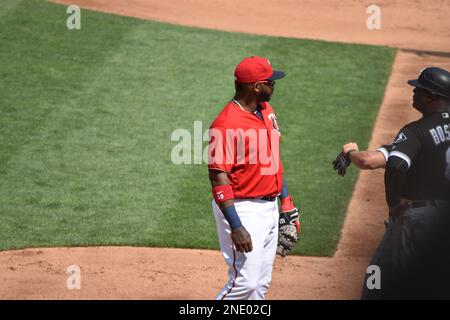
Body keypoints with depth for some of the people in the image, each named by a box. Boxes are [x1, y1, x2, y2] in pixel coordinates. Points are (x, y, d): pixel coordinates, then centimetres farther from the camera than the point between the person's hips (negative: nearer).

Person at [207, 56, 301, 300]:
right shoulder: (226, 125, -20)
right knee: (244, 282, -12)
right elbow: (219, 177, -22)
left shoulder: (267, 111, 9)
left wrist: (287, 203, 17)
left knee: (260, 285, 12)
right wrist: (236, 226, -27)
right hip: (243, 210, -9)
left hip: (270, 208, 9)